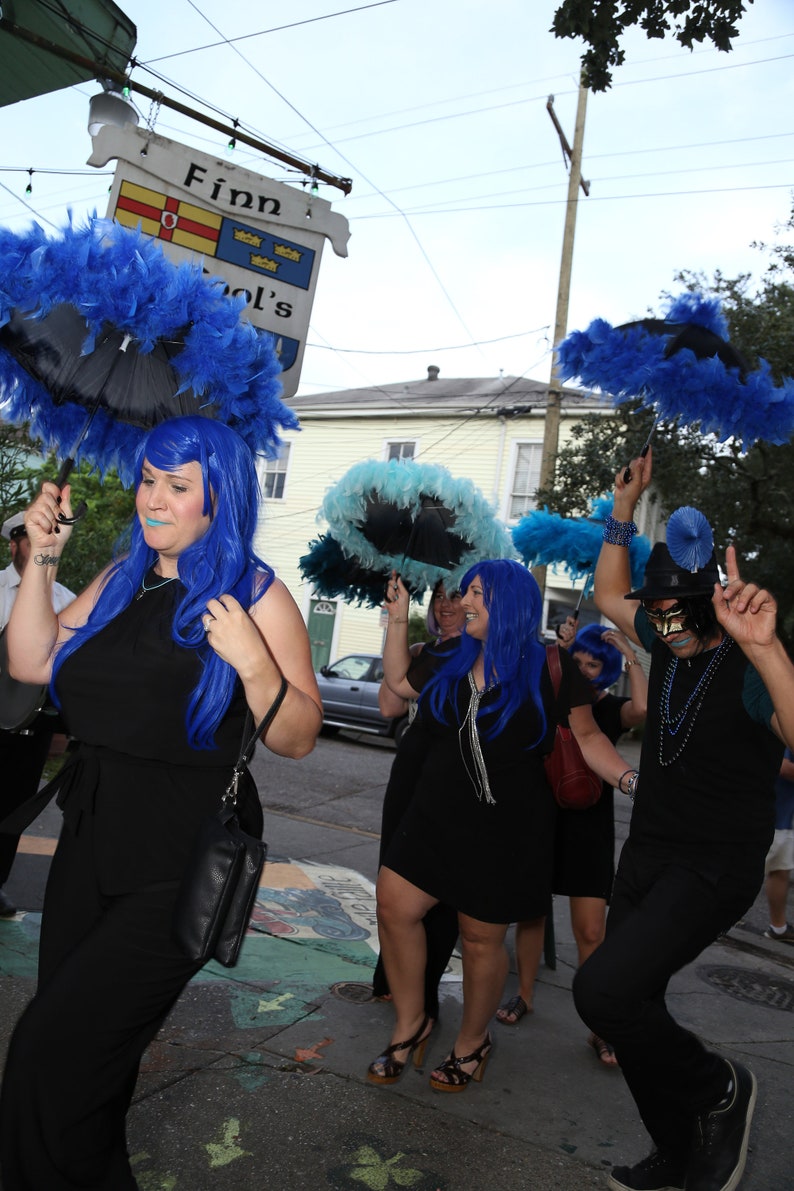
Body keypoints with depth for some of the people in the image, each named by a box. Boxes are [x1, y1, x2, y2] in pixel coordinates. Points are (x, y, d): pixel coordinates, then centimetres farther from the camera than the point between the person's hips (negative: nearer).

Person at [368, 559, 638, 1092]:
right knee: (395, 906, 0)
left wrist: (628, 778, -18)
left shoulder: (551, 668, -7)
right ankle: (411, 1024, 22)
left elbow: (586, 735, -2)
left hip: (506, 830, -5)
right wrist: (399, 615, 12)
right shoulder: (453, 665, 7)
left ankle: (472, 1043, 33)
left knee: (481, 938, 7)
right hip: (439, 817, 5)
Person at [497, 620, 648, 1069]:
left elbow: (642, 709, -24)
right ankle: (524, 995, 32)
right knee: (530, 911, 12)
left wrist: (632, 656, -19)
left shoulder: (611, 708, -2)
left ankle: (601, 1027, 10)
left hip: (589, 824, -2)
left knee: (591, 930, -3)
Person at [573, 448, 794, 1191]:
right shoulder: (670, 641, 2)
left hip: (715, 867, -8)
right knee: (632, 1005, 14)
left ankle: (719, 1089, 5)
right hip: (646, 851, 8)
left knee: (604, 990, -23)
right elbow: (610, 596, 19)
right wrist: (623, 510, 9)